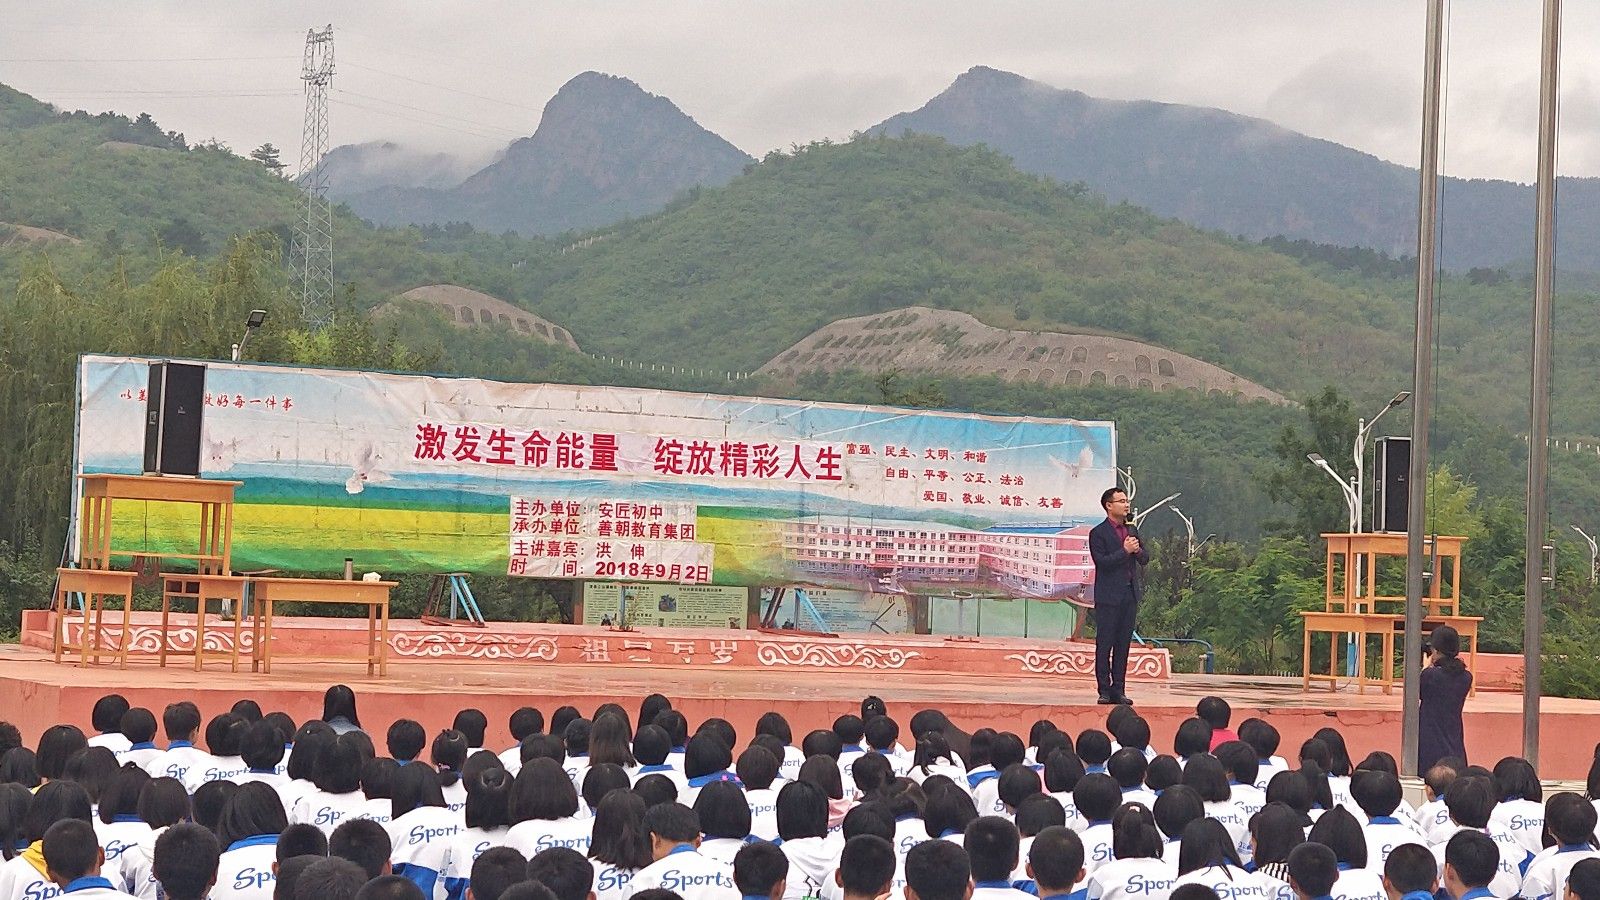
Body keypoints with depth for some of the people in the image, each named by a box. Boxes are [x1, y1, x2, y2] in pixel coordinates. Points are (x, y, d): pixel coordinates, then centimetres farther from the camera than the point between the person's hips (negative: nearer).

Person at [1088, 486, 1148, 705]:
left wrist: (1138, 550, -7)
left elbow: (1145, 559, 14)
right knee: (1104, 645, -3)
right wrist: (1125, 551, -19)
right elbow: (1102, 562, -16)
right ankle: (1105, 690, 1)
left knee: (1123, 645, 8)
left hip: (1130, 595, 6)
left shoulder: (1132, 530, 14)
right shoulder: (1098, 533, -6)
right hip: (1108, 597, -6)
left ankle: (1118, 690, 12)